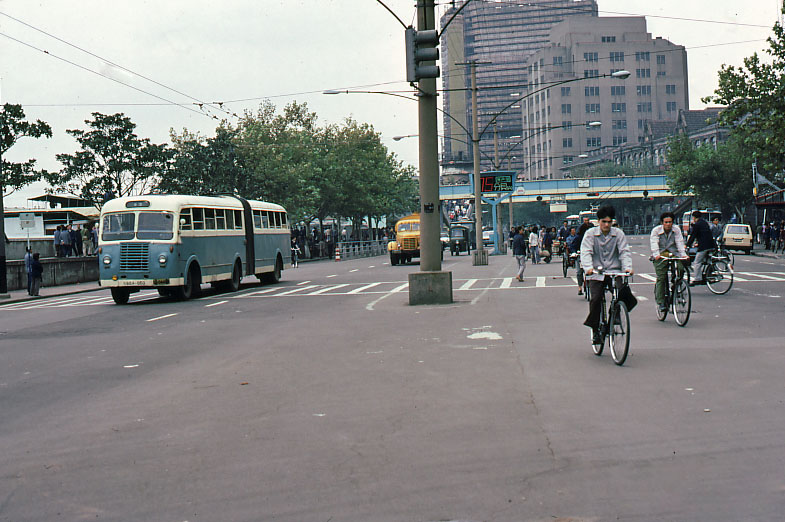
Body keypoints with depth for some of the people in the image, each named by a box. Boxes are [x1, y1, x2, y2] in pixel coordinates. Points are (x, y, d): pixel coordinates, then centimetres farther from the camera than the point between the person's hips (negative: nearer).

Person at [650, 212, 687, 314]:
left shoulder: (676, 230, 6)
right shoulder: (656, 230, -2)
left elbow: (680, 243, -3)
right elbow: (654, 244, -14)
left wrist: (683, 254, -18)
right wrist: (656, 254, -31)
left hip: (673, 254, 2)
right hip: (660, 255, -2)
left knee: (681, 269, -24)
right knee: (661, 278, -12)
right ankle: (660, 302, -8)